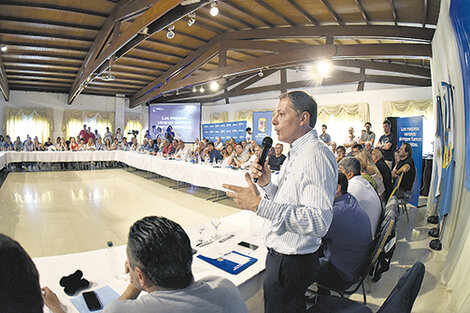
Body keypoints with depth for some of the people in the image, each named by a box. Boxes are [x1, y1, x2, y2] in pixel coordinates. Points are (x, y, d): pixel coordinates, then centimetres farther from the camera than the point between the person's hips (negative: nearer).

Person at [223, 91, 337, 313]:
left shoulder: (316, 156, -24)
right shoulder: (297, 153, 8)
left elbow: (319, 222, -32)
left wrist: (260, 205, -34)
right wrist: (267, 182, -3)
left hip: (292, 262, -9)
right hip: (281, 254, 9)